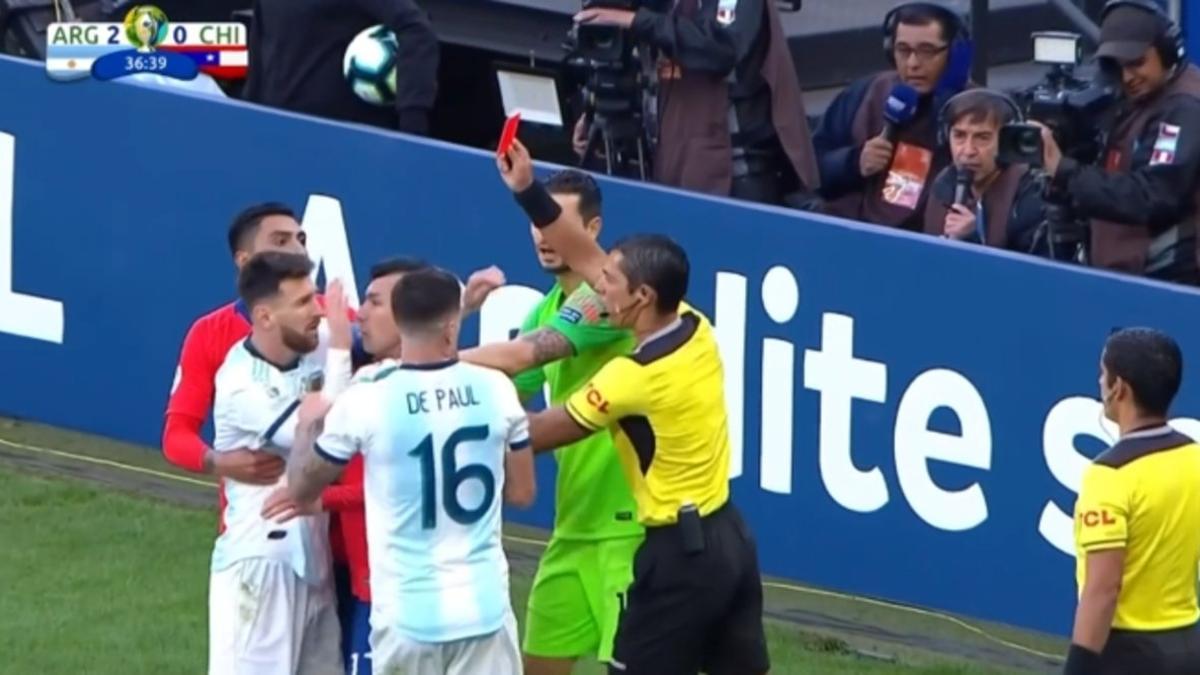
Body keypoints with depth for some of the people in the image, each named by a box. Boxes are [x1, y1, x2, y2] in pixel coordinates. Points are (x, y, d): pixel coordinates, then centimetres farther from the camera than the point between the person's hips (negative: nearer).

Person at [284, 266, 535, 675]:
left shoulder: (366, 403, -11)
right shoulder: (496, 390, -4)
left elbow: (300, 488, 4)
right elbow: (521, 492, 8)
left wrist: (310, 423, 21)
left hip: (406, 612, -2)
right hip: (483, 605, 2)